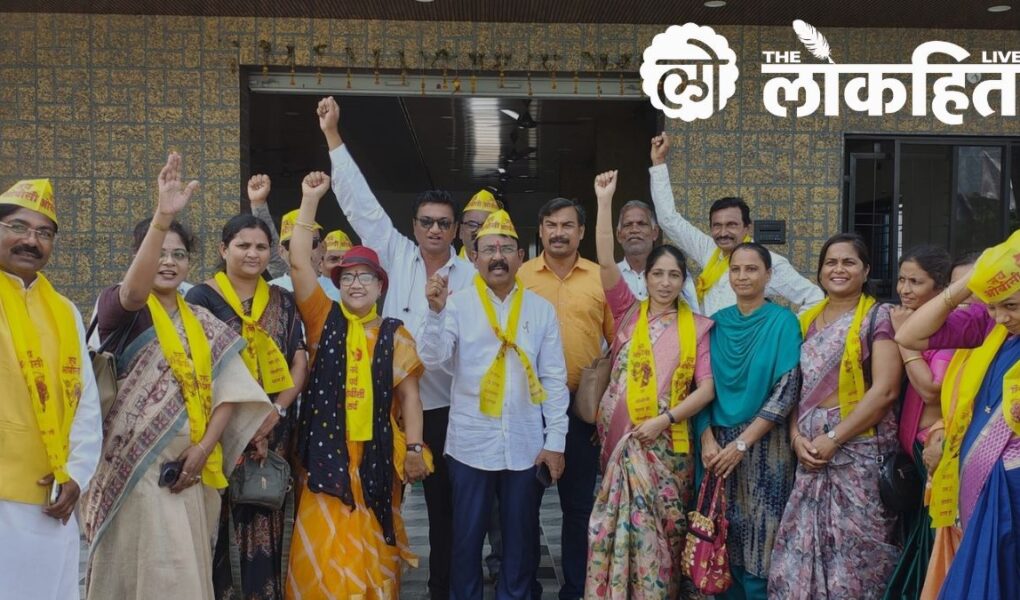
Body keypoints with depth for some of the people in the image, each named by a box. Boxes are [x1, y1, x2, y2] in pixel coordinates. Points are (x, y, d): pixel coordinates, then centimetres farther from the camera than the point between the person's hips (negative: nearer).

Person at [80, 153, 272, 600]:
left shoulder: (203, 323, 12)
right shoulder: (121, 309, -2)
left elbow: (229, 391, 5)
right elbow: (134, 290, -26)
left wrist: (204, 447, -9)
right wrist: (162, 219, -39)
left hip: (191, 470, 5)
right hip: (133, 469, -4)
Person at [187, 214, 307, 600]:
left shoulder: (282, 301, 11)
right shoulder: (202, 297, 0)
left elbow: (299, 362, 7)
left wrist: (277, 411, -8)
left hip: (272, 427, 3)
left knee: (265, 518, 6)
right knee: (215, 519, -3)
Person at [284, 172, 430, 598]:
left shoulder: (395, 335, 6)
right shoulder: (324, 320, 5)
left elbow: (408, 394, 5)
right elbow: (298, 263, -3)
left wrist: (414, 448, -4)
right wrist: (310, 200, -5)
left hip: (378, 454, 1)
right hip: (328, 451, 0)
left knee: (372, 550, 9)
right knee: (326, 549, 0)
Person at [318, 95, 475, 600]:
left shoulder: (470, 276, 2)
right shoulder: (396, 256, 3)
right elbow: (359, 203, 0)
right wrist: (333, 137, -2)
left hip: (444, 407, 0)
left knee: (444, 505, 10)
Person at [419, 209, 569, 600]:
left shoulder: (541, 309, 3)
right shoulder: (458, 304, -1)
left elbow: (555, 380, 3)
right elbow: (432, 360, -11)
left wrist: (555, 441, -2)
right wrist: (436, 311, -24)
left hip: (526, 445, 1)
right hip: (471, 444, -1)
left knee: (521, 537, 13)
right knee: (467, 536, 10)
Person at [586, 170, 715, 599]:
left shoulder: (698, 327, 4)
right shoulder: (628, 311, 5)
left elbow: (707, 387, -2)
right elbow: (605, 262, -7)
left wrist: (666, 418, -14)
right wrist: (605, 201, -11)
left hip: (668, 444, 0)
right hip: (620, 438, 0)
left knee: (661, 531, 7)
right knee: (617, 530, 2)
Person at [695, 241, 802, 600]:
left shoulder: (783, 322, -4)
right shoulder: (717, 323, 7)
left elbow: (787, 391, -11)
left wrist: (742, 443, -15)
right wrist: (708, 440, -8)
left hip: (764, 446, -3)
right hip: (718, 445, 4)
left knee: (759, 539, 1)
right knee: (722, 540, 9)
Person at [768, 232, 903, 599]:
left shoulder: (878, 317, -3)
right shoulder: (808, 321, 13)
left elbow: (885, 390, -12)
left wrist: (834, 438, -14)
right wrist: (797, 437, -4)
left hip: (860, 448, -5)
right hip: (811, 450, 5)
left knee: (857, 551, -1)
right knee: (802, 547, 5)